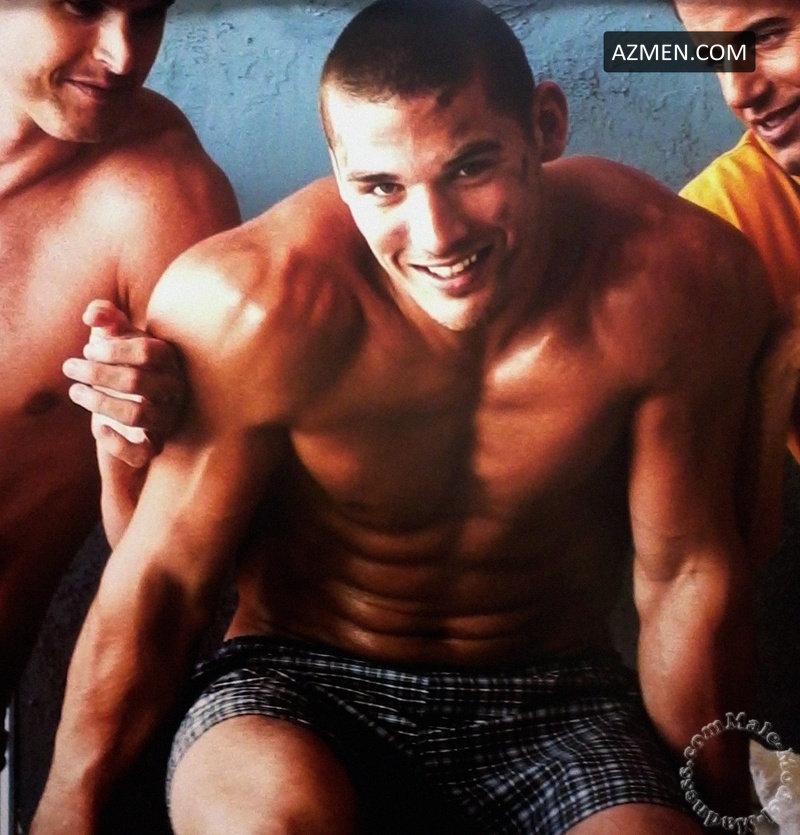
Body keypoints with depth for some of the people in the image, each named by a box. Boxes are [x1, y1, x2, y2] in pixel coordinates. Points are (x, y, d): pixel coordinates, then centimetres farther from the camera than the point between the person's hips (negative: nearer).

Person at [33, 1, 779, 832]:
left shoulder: (676, 275, -19)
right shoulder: (245, 304, -23)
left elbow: (689, 575, -9)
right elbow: (162, 577, -12)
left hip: (552, 708, 2)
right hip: (298, 690, -1)